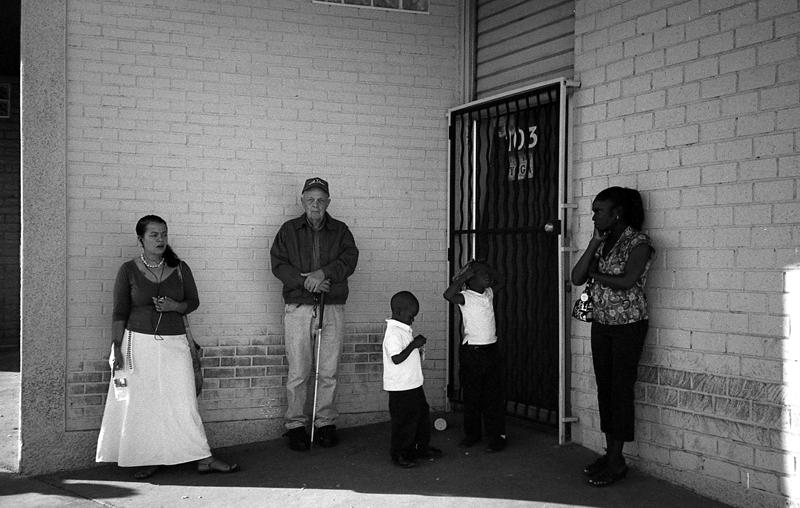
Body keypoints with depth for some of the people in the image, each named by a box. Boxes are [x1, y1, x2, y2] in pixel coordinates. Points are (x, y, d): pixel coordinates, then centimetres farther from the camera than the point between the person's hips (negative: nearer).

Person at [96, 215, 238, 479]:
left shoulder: (180, 268, 6)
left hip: (174, 343, 1)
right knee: (143, 404, 1)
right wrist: (116, 349, -7)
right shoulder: (128, 270, 0)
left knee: (184, 400, -3)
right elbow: (119, 313, 0)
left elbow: (193, 301, 14)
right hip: (139, 342, -1)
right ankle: (151, 459, 13)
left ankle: (203, 459, -2)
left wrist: (175, 306, -8)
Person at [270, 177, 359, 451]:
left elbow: (349, 260, -2)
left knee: (329, 372, 4)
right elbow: (278, 264, -1)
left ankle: (326, 423, 15)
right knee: (298, 372, -2)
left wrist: (323, 273, -18)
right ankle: (295, 425, 7)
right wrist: (306, 281, -15)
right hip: (298, 308, -1)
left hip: (333, 308, 1)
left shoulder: (340, 230, 12)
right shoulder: (289, 230, 9)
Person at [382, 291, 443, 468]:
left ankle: (423, 447, 32)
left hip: (413, 384, 10)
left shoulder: (403, 330, 11)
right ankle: (399, 455, 13)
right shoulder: (394, 333, -21)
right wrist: (413, 345, -24)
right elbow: (397, 358, -28)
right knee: (404, 421, 0)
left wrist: (417, 345, 7)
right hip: (401, 387, -10)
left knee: (422, 414, 18)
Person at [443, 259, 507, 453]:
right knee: (471, 395, 7)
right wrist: (464, 276, -23)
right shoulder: (466, 297, -11)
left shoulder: (488, 293, 8)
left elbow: (501, 281, 26)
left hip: (491, 349, 4)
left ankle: (497, 435, 9)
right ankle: (472, 434, 20)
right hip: (471, 351, -4)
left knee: (493, 395, 4)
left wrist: (487, 267, 9)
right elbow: (448, 295, -31)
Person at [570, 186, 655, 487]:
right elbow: (576, 278, 0)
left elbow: (627, 281, -26)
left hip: (628, 326, -7)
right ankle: (610, 454, 18)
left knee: (621, 390, -4)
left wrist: (595, 274, -10)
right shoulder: (601, 243, 9)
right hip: (601, 325, 7)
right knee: (604, 388, 9)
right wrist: (595, 243, -6)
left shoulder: (639, 243, -12)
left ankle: (617, 462, 3)